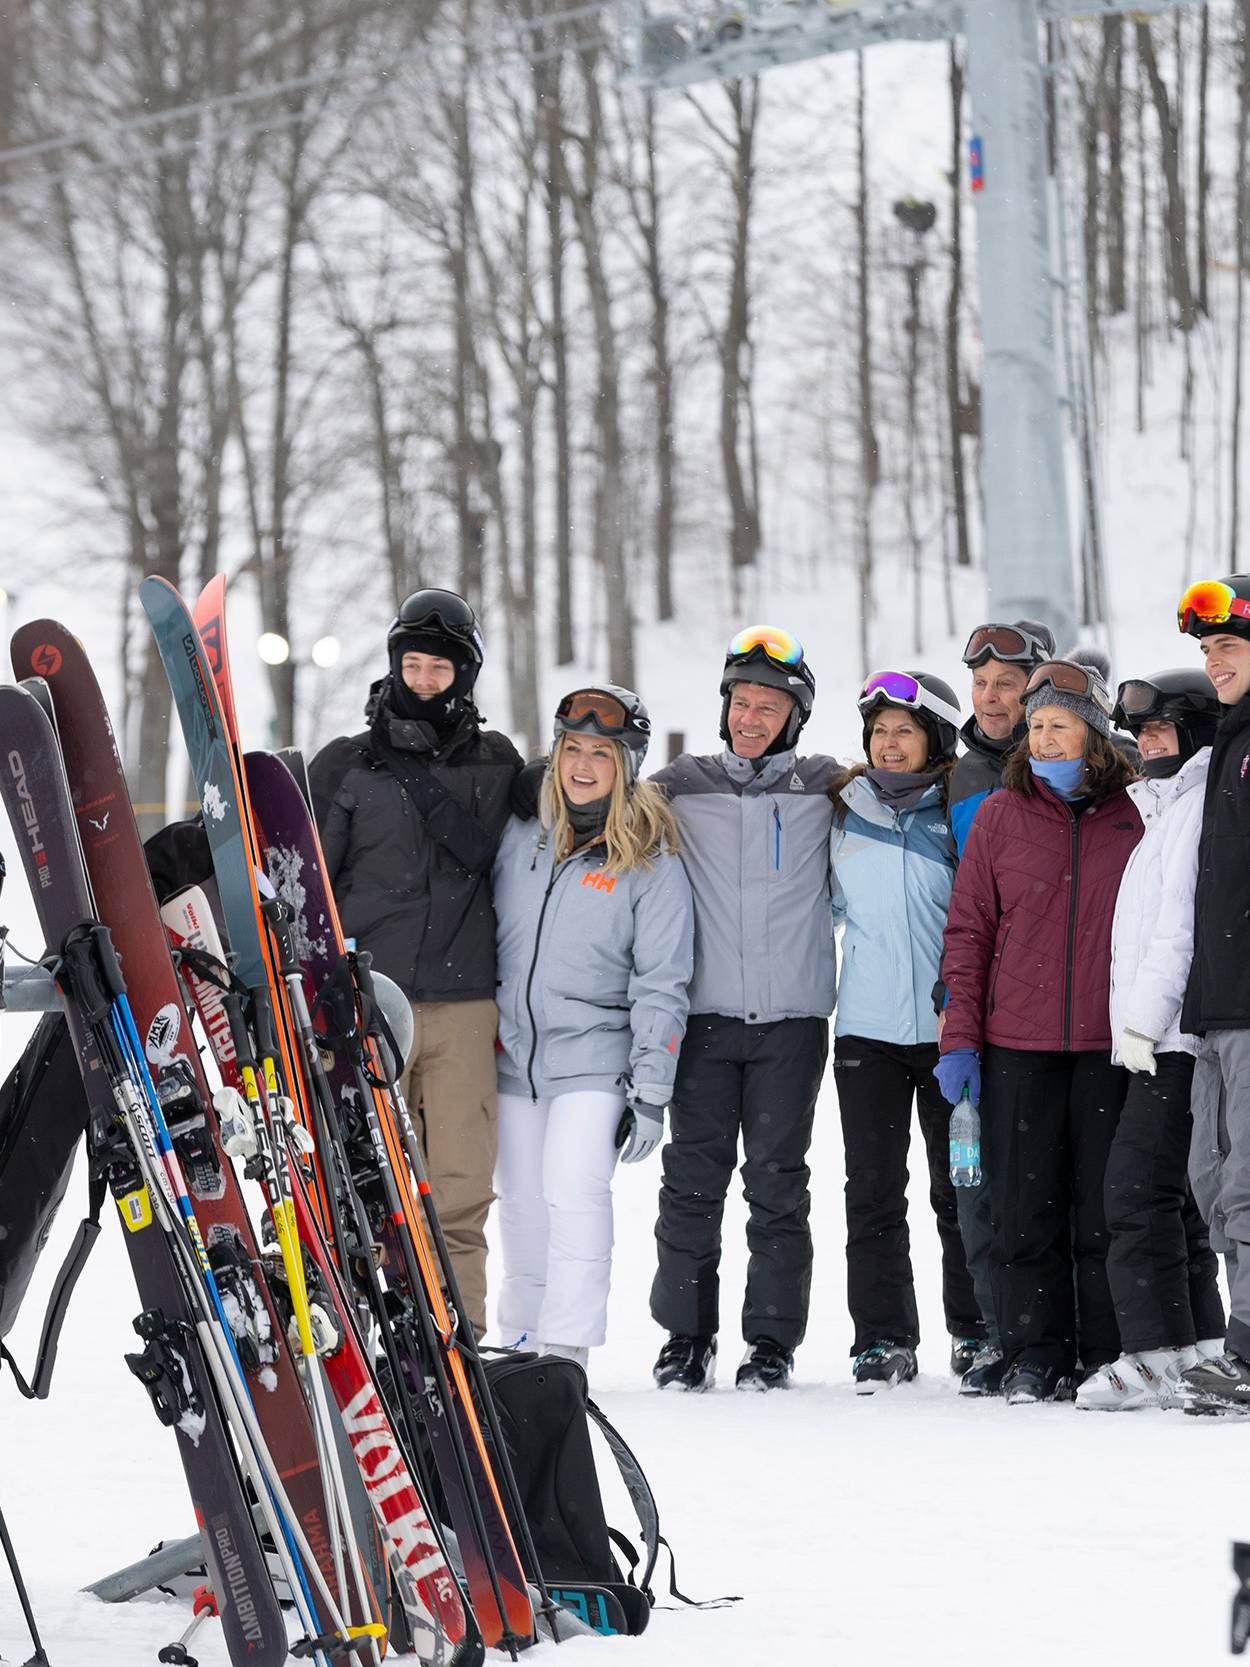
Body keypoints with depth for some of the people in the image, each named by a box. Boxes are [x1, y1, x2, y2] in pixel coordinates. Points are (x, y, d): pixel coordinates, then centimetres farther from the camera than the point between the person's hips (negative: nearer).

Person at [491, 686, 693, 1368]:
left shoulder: (652, 864, -5)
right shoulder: (520, 838, 5)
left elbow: (661, 986, -5)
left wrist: (651, 1092, -9)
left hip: (594, 1056, -4)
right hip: (512, 1053, 4)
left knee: (574, 1189, -17)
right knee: (522, 1203, 9)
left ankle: (566, 1350, -15)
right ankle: (521, 1341, 21)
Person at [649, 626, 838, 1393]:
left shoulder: (824, 789, 7)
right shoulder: (681, 787, 8)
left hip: (792, 1018, -1)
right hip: (705, 1015, 1)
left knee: (778, 1180, 1)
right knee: (694, 1178, -1)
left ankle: (774, 1339, 7)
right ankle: (687, 1335, 8)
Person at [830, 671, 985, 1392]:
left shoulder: (963, 815, 0)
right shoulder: (844, 813, 8)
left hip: (948, 1028, -2)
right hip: (868, 1028, 2)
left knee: (962, 1188, 5)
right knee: (874, 1189, -1)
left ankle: (977, 1330, 16)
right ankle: (884, 1339, 3)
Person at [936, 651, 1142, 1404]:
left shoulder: (1135, 816, 3)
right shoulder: (1000, 816, 6)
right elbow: (969, 932, 7)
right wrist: (960, 1038, 1)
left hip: (1110, 1046, -1)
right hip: (1017, 1046, 1)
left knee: (1106, 1208, 3)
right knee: (1026, 1209, 3)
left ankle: (1109, 1358, 12)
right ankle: (1035, 1356, 11)